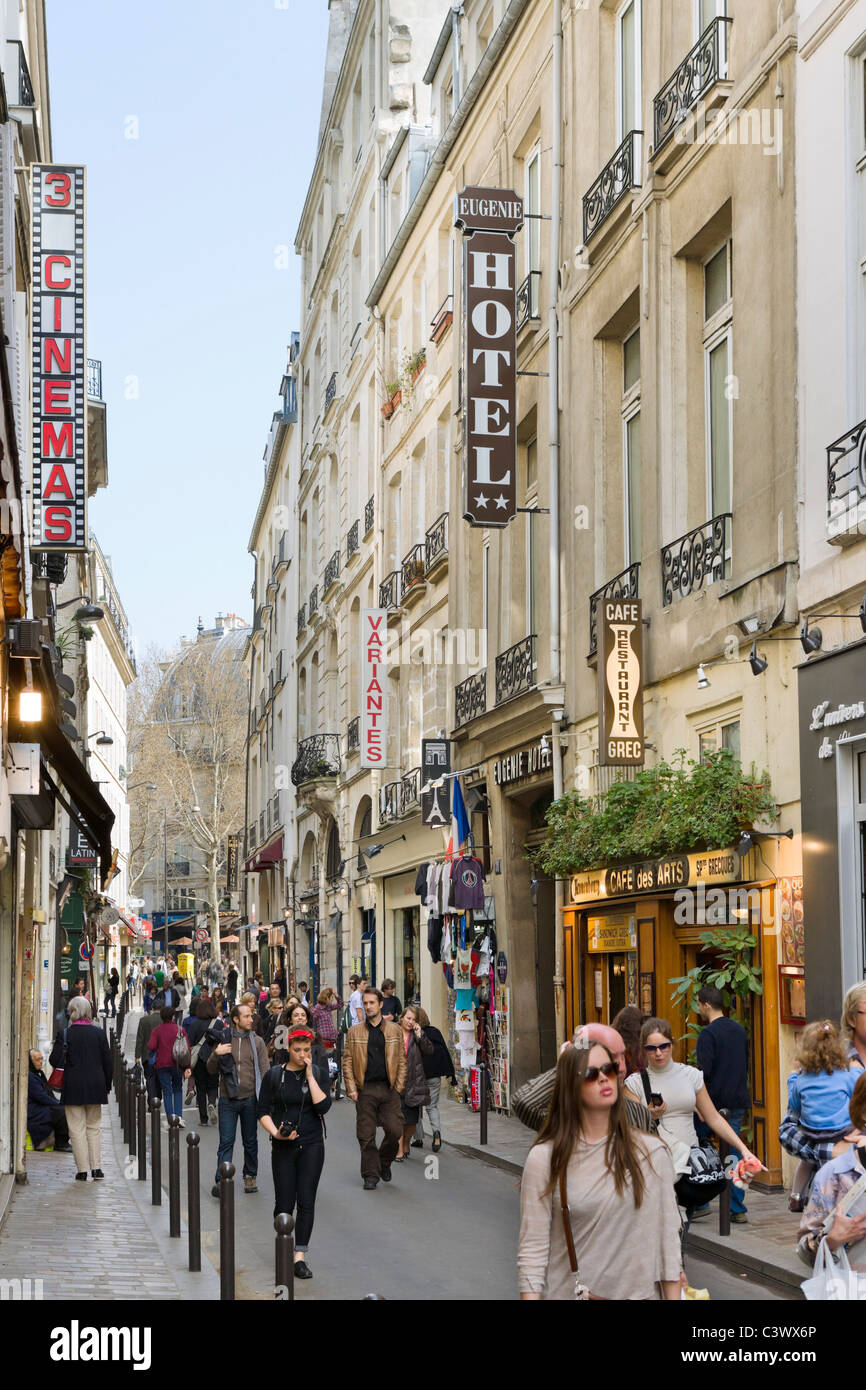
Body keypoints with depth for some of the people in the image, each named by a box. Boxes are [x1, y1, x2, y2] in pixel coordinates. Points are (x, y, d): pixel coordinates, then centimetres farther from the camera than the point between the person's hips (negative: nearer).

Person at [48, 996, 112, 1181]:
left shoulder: (65, 1034, -8)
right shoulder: (99, 1033, 0)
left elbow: (55, 1060, -13)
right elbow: (107, 1062, 3)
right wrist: (107, 1087, 12)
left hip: (73, 1088, -3)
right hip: (96, 1086, 3)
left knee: (77, 1129, 4)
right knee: (94, 1127, 14)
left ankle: (82, 1170, 3)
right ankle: (96, 1168, 9)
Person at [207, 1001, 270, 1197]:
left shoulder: (257, 1041, 4)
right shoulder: (223, 1040, 2)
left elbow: (265, 1070, 2)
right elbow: (211, 1070, 7)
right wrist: (216, 1054, -13)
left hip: (250, 1099, 1)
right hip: (228, 1099, -1)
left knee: (250, 1141, 11)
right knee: (226, 1142, -5)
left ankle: (250, 1177, 25)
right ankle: (220, 1181, -7)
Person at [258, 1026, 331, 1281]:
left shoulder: (319, 1073, 2)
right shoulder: (274, 1075, 0)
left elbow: (323, 1106, -11)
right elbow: (263, 1111, 0)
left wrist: (310, 1076, -13)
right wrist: (275, 1132, -16)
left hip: (312, 1145, 0)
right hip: (283, 1146, 0)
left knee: (306, 1201, -6)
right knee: (284, 1203, 0)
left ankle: (300, 1256, -3)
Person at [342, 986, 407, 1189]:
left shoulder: (394, 1031, 9)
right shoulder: (354, 1032, 8)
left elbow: (401, 1061, 10)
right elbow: (347, 1062, 6)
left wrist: (398, 1087, 0)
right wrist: (351, 1088, -4)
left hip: (389, 1089, 0)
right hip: (365, 1090, 0)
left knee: (395, 1130, -5)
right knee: (366, 1135, -1)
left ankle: (384, 1162, 21)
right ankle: (370, 1176, 8)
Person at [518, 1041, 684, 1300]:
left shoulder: (651, 1152, -2)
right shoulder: (544, 1158, -7)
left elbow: (667, 1237, 1)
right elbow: (532, 1248, -7)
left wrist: (673, 1297, -1)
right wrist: (530, 1296, -13)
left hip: (637, 1291, 1)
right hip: (565, 1291, -1)